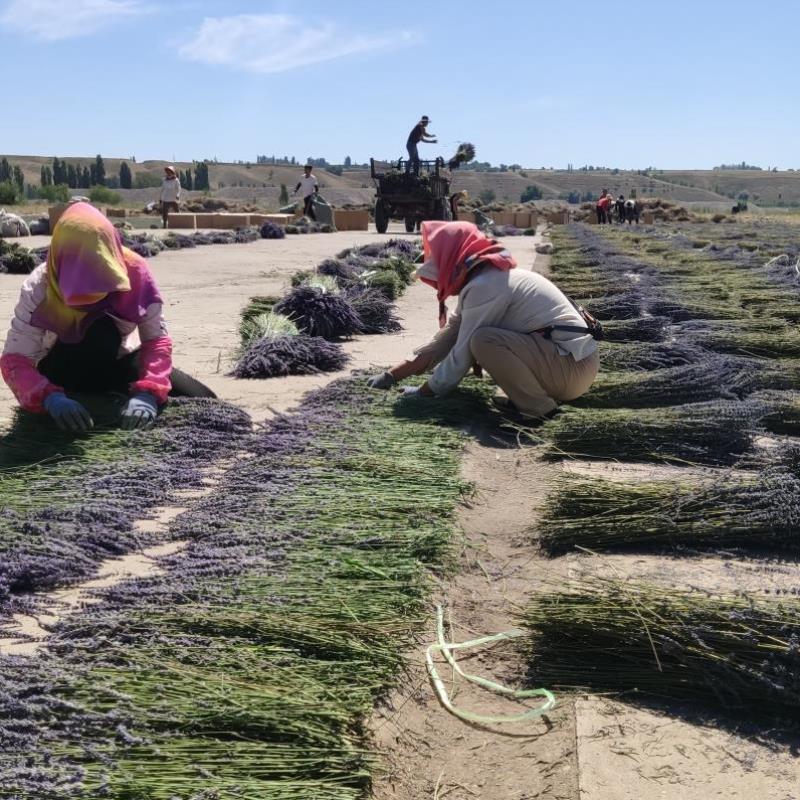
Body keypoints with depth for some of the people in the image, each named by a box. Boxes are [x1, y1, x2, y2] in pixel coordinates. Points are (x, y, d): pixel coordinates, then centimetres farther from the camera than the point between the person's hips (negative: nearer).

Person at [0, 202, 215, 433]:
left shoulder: (133, 270, -26)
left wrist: (147, 392, -43)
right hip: (65, 369, -1)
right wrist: (51, 397, -51)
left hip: (119, 362, 2)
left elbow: (157, 339, -25)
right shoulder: (39, 288, -29)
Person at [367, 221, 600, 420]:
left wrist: (423, 392, 1)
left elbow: (461, 355, -12)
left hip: (572, 367, -10)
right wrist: (391, 376, 14)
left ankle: (536, 406, -8)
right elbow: (446, 339, 16)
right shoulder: (485, 279, 14)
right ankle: (538, 396, 11)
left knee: (482, 339, -23)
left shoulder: (484, 286, -16)